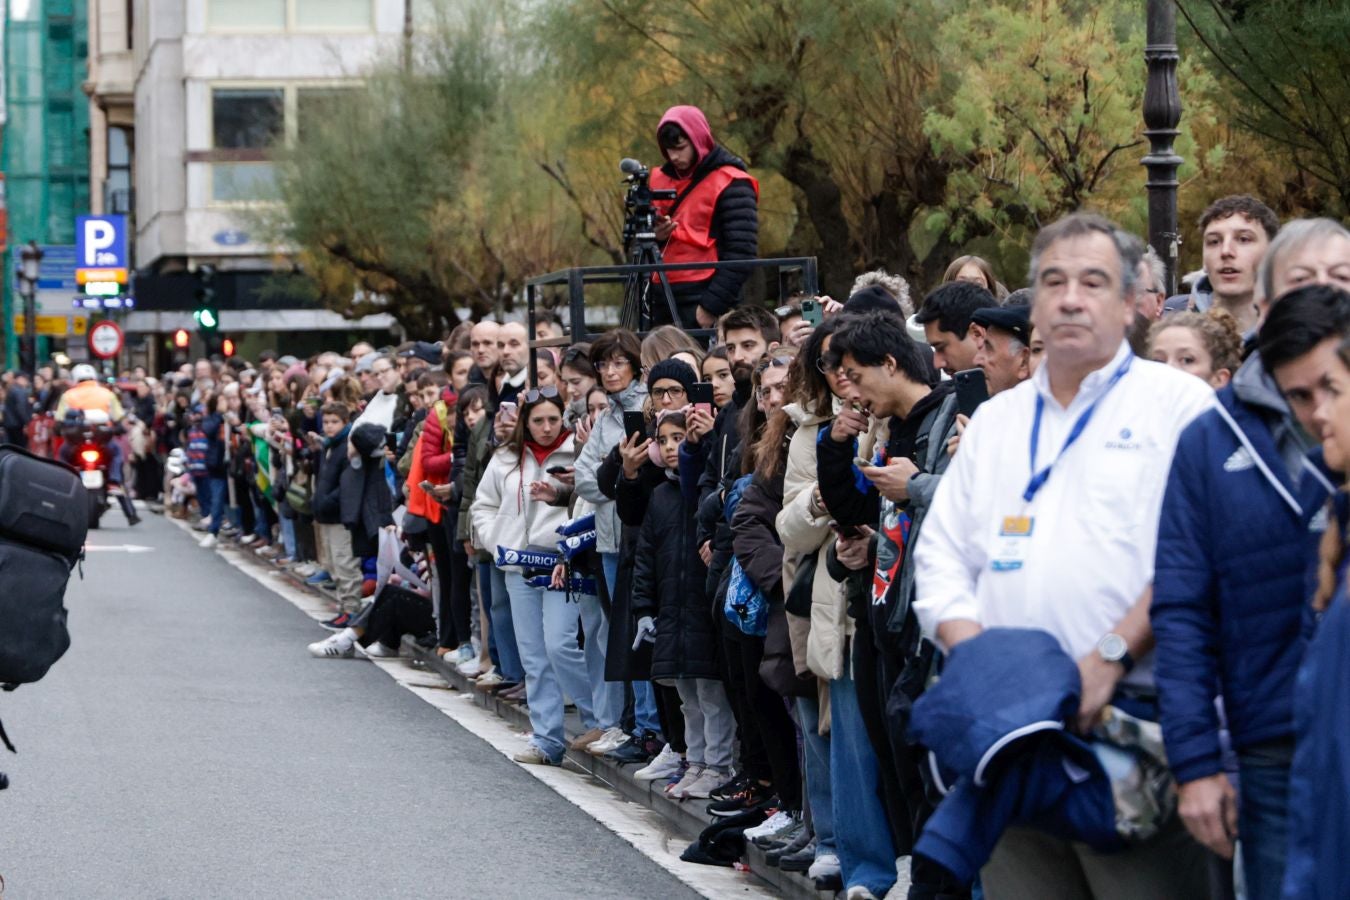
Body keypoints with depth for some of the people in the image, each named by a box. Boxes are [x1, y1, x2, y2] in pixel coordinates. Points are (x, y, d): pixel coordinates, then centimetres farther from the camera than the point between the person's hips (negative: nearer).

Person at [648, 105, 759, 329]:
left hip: (703, 306, -6)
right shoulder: (661, 179, 15)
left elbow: (741, 254, -11)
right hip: (664, 300, 6)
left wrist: (711, 306, -15)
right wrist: (654, 236, 1)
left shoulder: (730, 184, -5)